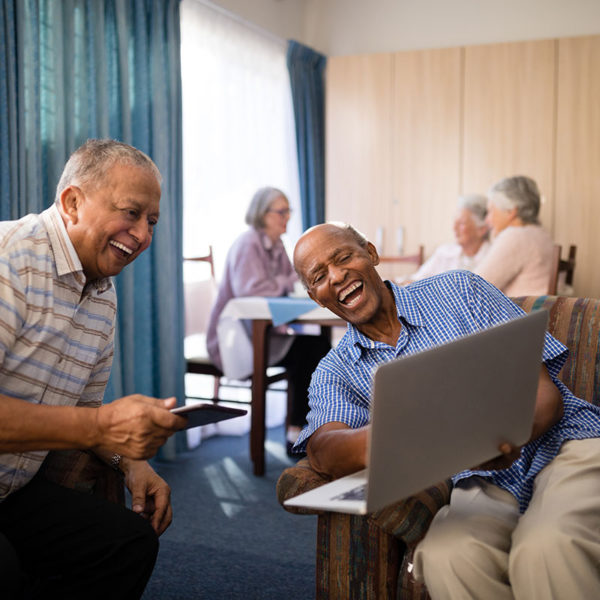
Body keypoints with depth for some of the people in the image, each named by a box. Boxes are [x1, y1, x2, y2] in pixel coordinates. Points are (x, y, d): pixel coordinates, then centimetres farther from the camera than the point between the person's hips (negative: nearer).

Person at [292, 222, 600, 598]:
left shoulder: (458, 290, 4)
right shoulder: (334, 373, 9)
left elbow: (544, 391, -2)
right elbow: (322, 448, -12)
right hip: (484, 485, 2)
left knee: (546, 549, -34)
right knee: (445, 557, -32)